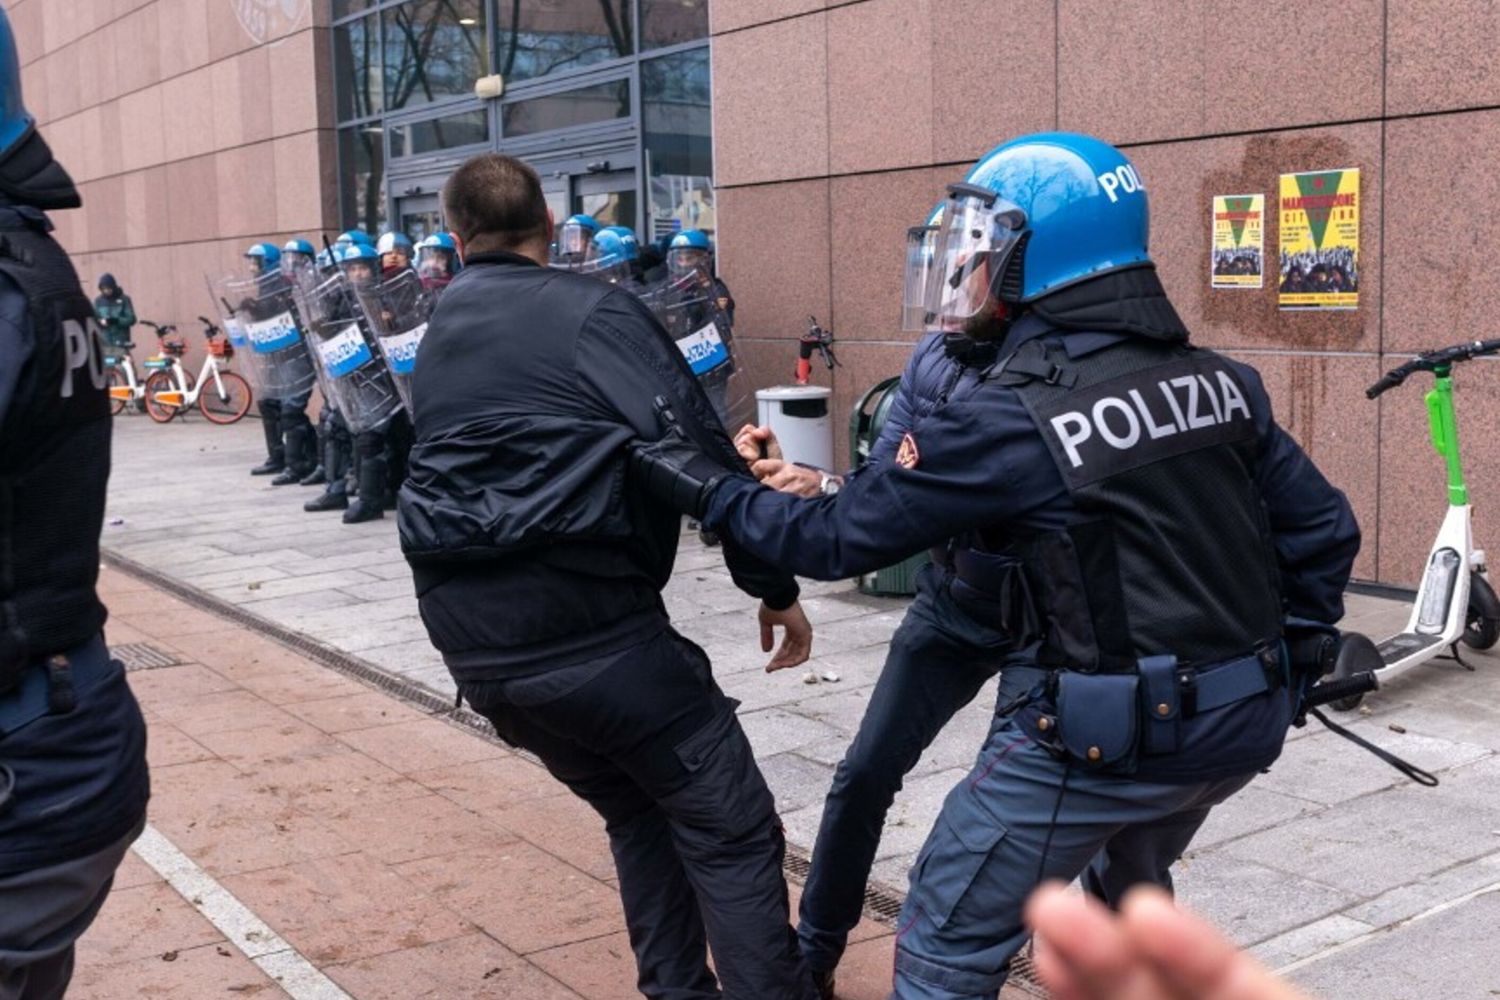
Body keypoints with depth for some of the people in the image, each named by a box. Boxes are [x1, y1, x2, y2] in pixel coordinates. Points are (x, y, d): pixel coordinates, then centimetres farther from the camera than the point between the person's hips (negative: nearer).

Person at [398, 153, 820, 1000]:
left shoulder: (440, 335, 17)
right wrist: (775, 587, -3)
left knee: (639, 812, 22)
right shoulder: (593, 310, -4)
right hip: (585, 620, -7)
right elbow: (696, 451, -10)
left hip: (467, 632, 7)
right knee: (729, 829, 1)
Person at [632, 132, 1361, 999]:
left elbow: (838, 538, -11)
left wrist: (702, 483, 1)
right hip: (1240, 725, 7)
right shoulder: (1218, 380, 2)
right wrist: (1276, 653, 18)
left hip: (1103, 737, -7)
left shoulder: (1007, 419, -17)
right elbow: (1323, 530, 7)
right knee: (1129, 885, 33)